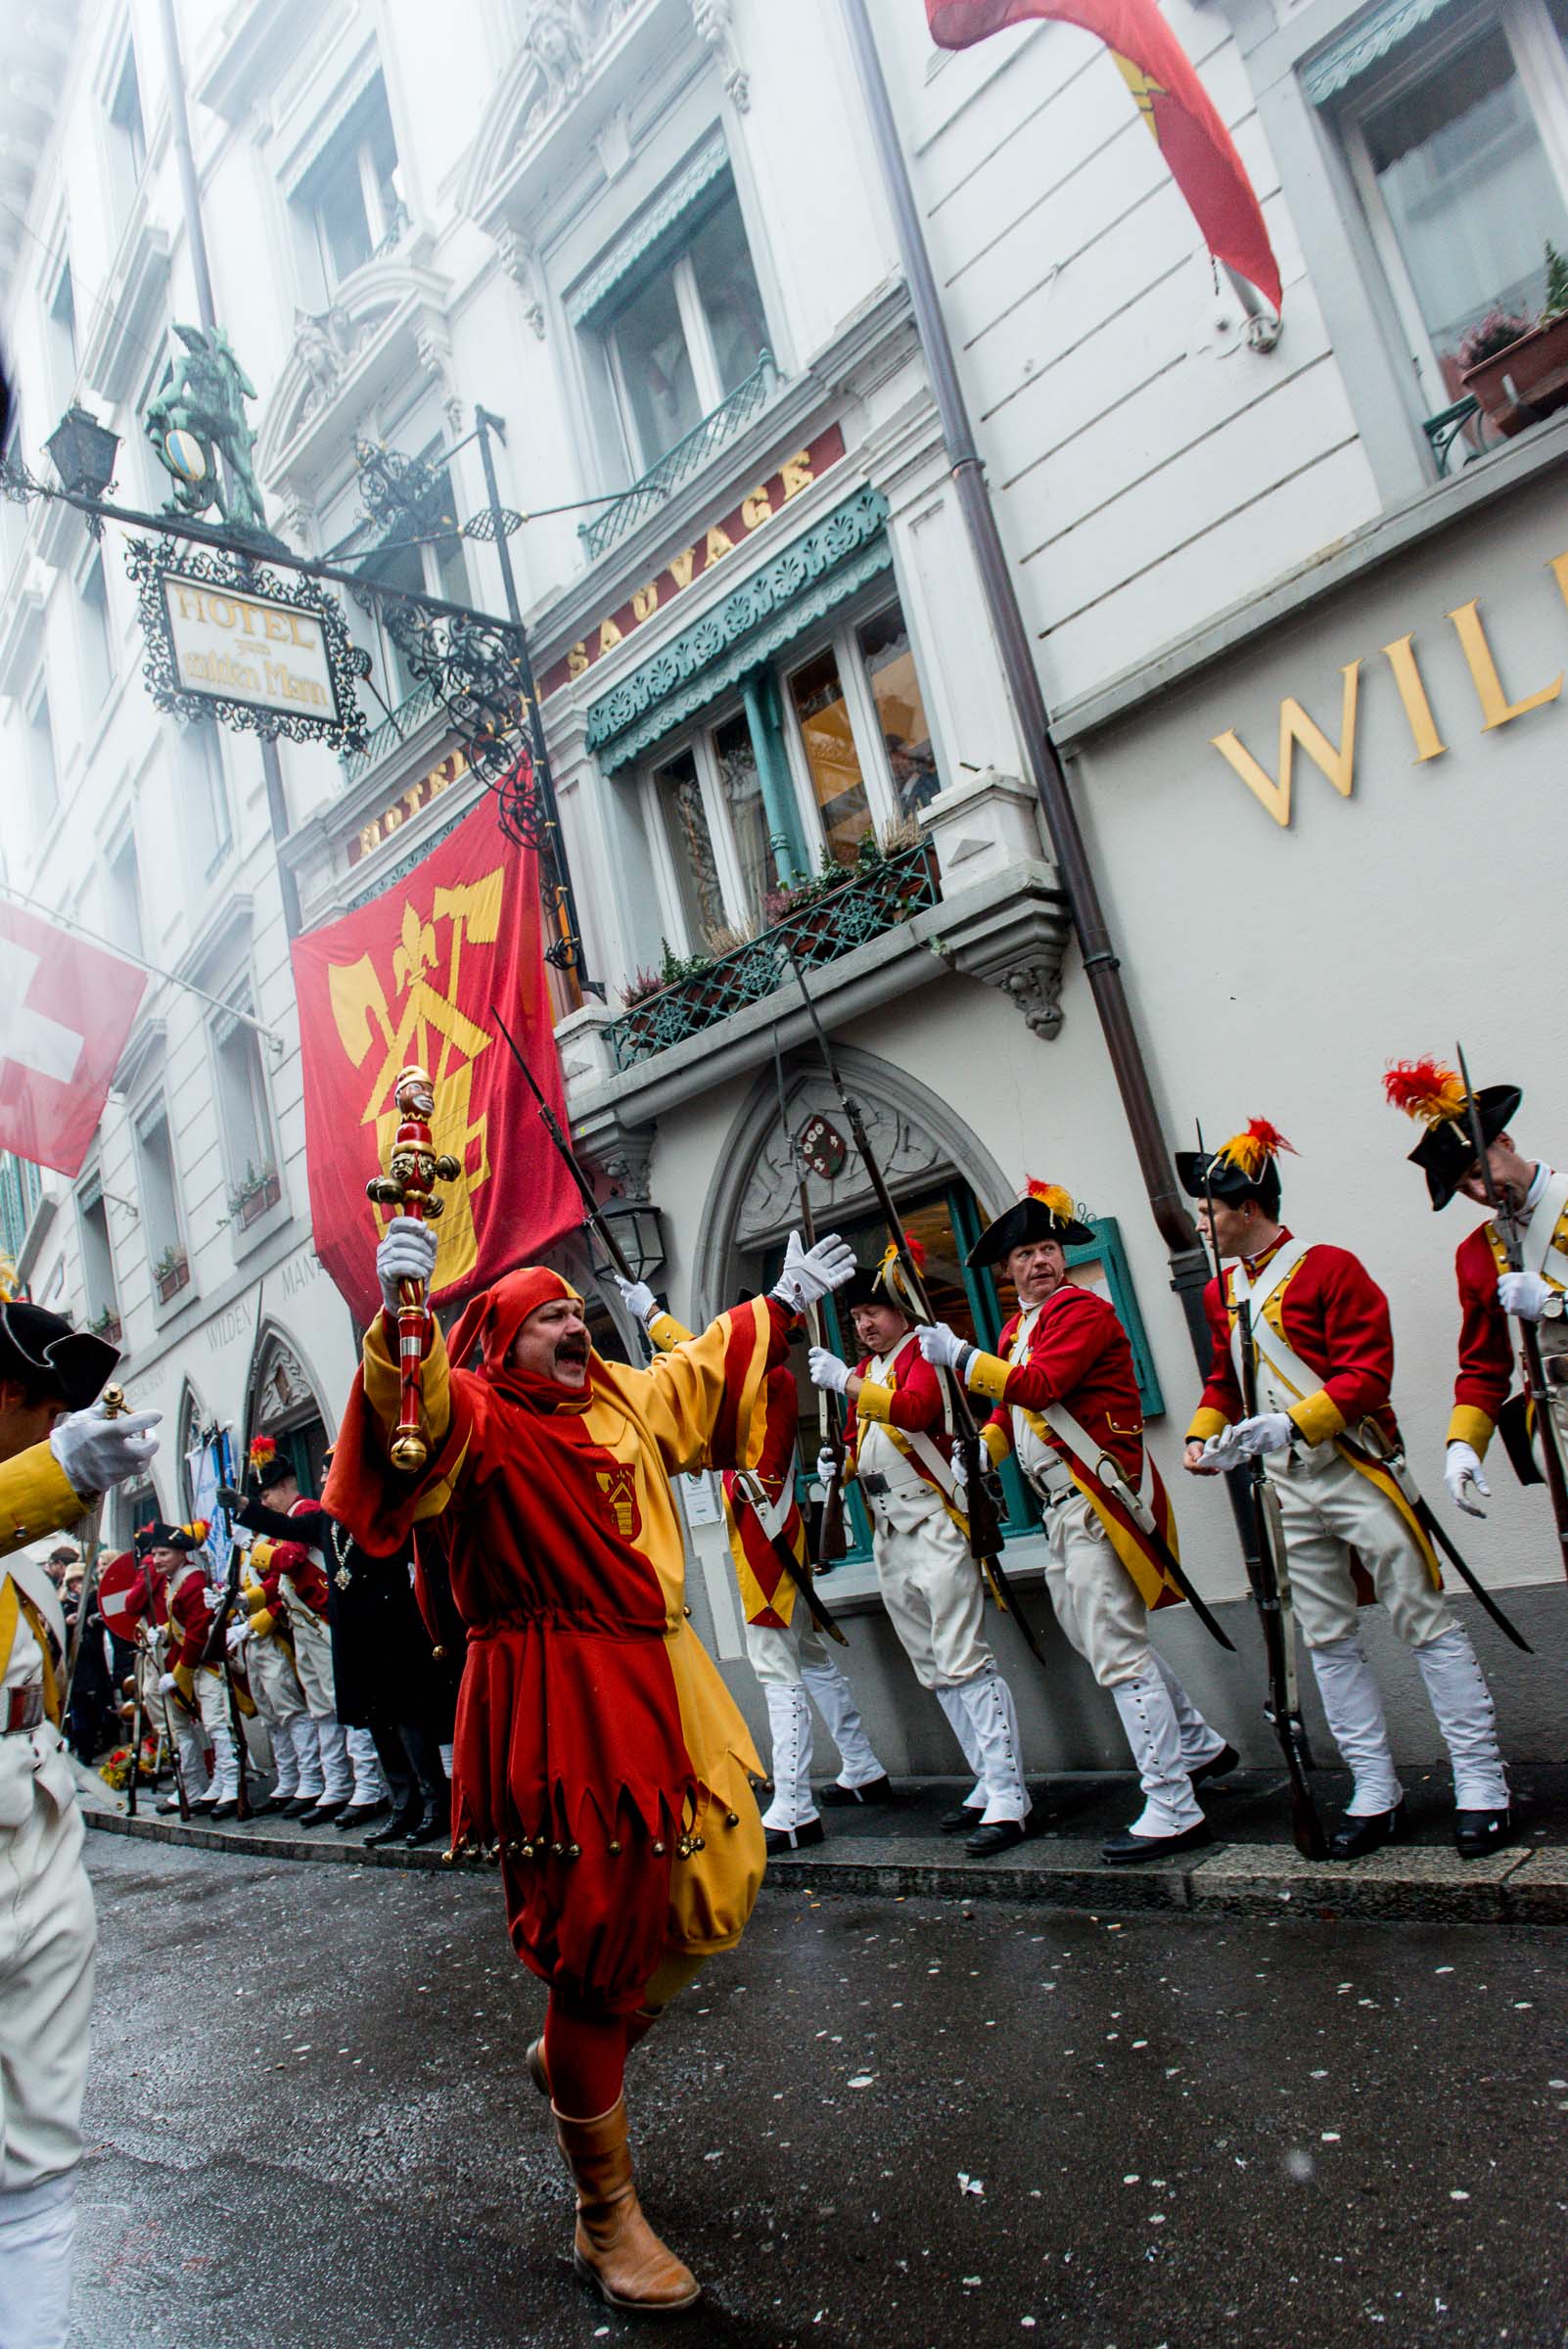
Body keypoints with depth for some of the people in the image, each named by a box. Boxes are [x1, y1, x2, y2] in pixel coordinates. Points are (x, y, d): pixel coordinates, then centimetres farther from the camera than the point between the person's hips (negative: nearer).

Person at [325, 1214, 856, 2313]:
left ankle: (575, 2055, 44)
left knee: (714, 1895, 17)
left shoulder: (626, 1398, 12)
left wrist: (783, 1301, 36)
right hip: (557, 1701, -8)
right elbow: (412, 1404, -31)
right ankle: (607, 2217, 21)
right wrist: (400, 1309, -49)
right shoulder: (481, 1422, -9)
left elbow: (708, 1366, 30)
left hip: (661, 1681, 8)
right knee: (596, 1942, 0)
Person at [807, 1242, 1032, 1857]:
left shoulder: (923, 1352, -5)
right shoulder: (866, 1368, 18)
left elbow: (916, 1409, -26)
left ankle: (1008, 1800, -11)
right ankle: (989, 1784, 18)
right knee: (934, 1671, 10)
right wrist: (838, 1464, 6)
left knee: (963, 1661, -13)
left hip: (935, 1527, -9)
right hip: (889, 1538, 9)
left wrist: (847, 1384, -31)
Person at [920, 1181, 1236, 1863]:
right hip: (1064, 1503, 10)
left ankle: (1172, 1809, -1)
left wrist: (960, 1356, -25)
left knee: (1117, 1649, -10)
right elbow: (1012, 1405, 21)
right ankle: (1200, 1745, 37)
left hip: (1099, 1496, -10)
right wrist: (984, 1447, 4)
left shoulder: (1082, 1309, -12)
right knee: (1091, 1629, 20)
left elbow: (1040, 1387, -26)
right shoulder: (1017, 1326, 16)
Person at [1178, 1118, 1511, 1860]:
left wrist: (1291, 1423, -25)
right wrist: (1204, 1437, 0)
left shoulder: (1329, 1267, -10)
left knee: (1425, 1622, 0)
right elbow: (1224, 1380, 18)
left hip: (1354, 1471, -6)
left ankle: (1481, 1788, 10)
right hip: (1288, 1492, 7)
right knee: (1328, 1640, 9)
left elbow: (1368, 1373, -15)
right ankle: (1376, 1795, 18)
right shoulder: (1221, 1292, 10)